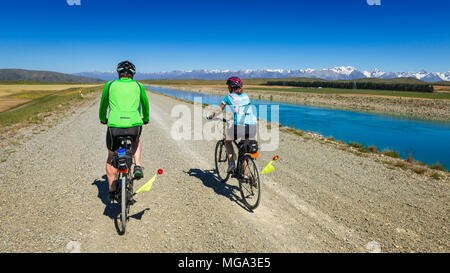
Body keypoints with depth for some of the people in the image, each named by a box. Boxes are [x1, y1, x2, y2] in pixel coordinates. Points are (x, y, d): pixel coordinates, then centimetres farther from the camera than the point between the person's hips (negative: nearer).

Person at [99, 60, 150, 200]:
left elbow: (103, 105, 27)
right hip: (134, 125, 0)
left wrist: (103, 119, 46)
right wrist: (145, 119, 49)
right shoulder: (139, 86, 16)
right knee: (136, 141, 37)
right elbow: (145, 104, 31)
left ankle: (112, 190, 28)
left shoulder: (110, 85, 15)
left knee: (111, 158, 24)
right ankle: (137, 167, 15)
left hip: (114, 126, 0)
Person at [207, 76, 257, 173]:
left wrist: (211, 116, 38)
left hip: (239, 126, -4)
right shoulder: (245, 96, 25)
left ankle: (231, 162, 14)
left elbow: (220, 110, 20)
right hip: (252, 126, 4)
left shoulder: (229, 96, 12)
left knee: (227, 139, 26)